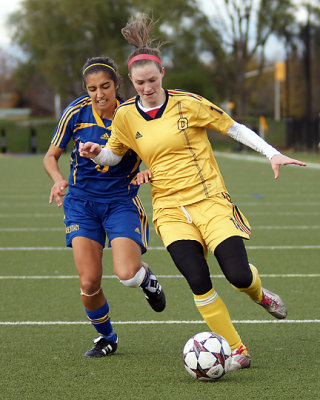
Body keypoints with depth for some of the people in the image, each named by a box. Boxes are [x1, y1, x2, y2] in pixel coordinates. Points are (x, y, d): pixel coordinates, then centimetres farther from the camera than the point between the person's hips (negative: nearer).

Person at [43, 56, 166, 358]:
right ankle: (106, 338, 21)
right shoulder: (77, 112, -8)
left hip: (122, 201, -1)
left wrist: (147, 172, -23)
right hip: (82, 203, 1)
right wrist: (59, 179, -18)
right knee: (89, 283, -8)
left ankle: (147, 279, 17)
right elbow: (51, 156, 2)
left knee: (127, 274, -22)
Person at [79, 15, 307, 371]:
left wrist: (272, 154, -5)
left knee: (239, 276, -14)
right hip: (170, 208, 2)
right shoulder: (126, 116, 2)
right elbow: (114, 154, 18)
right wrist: (97, 153, -5)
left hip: (210, 199, -2)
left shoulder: (188, 104, -6)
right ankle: (236, 351, -4)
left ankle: (258, 293, 25)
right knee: (198, 281, -18)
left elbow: (234, 128, 2)